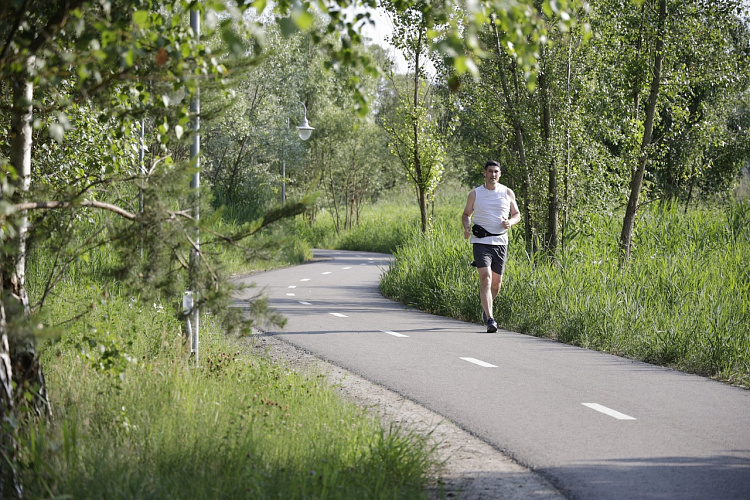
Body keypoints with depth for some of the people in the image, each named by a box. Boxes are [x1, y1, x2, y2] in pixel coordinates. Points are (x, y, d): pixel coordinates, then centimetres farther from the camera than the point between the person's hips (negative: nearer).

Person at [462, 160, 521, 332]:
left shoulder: (508, 193, 7)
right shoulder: (475, 194, 3)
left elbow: (517, 214, 15)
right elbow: (466, 214, 15)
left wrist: (510, 222, -8)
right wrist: (466, 227, -6)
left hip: (500, 242, 3)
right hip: (481, 242, -3)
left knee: (496, 283, 10)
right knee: (485, 279, -17)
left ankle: (486, 308, 39)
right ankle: (490, 319, -23)